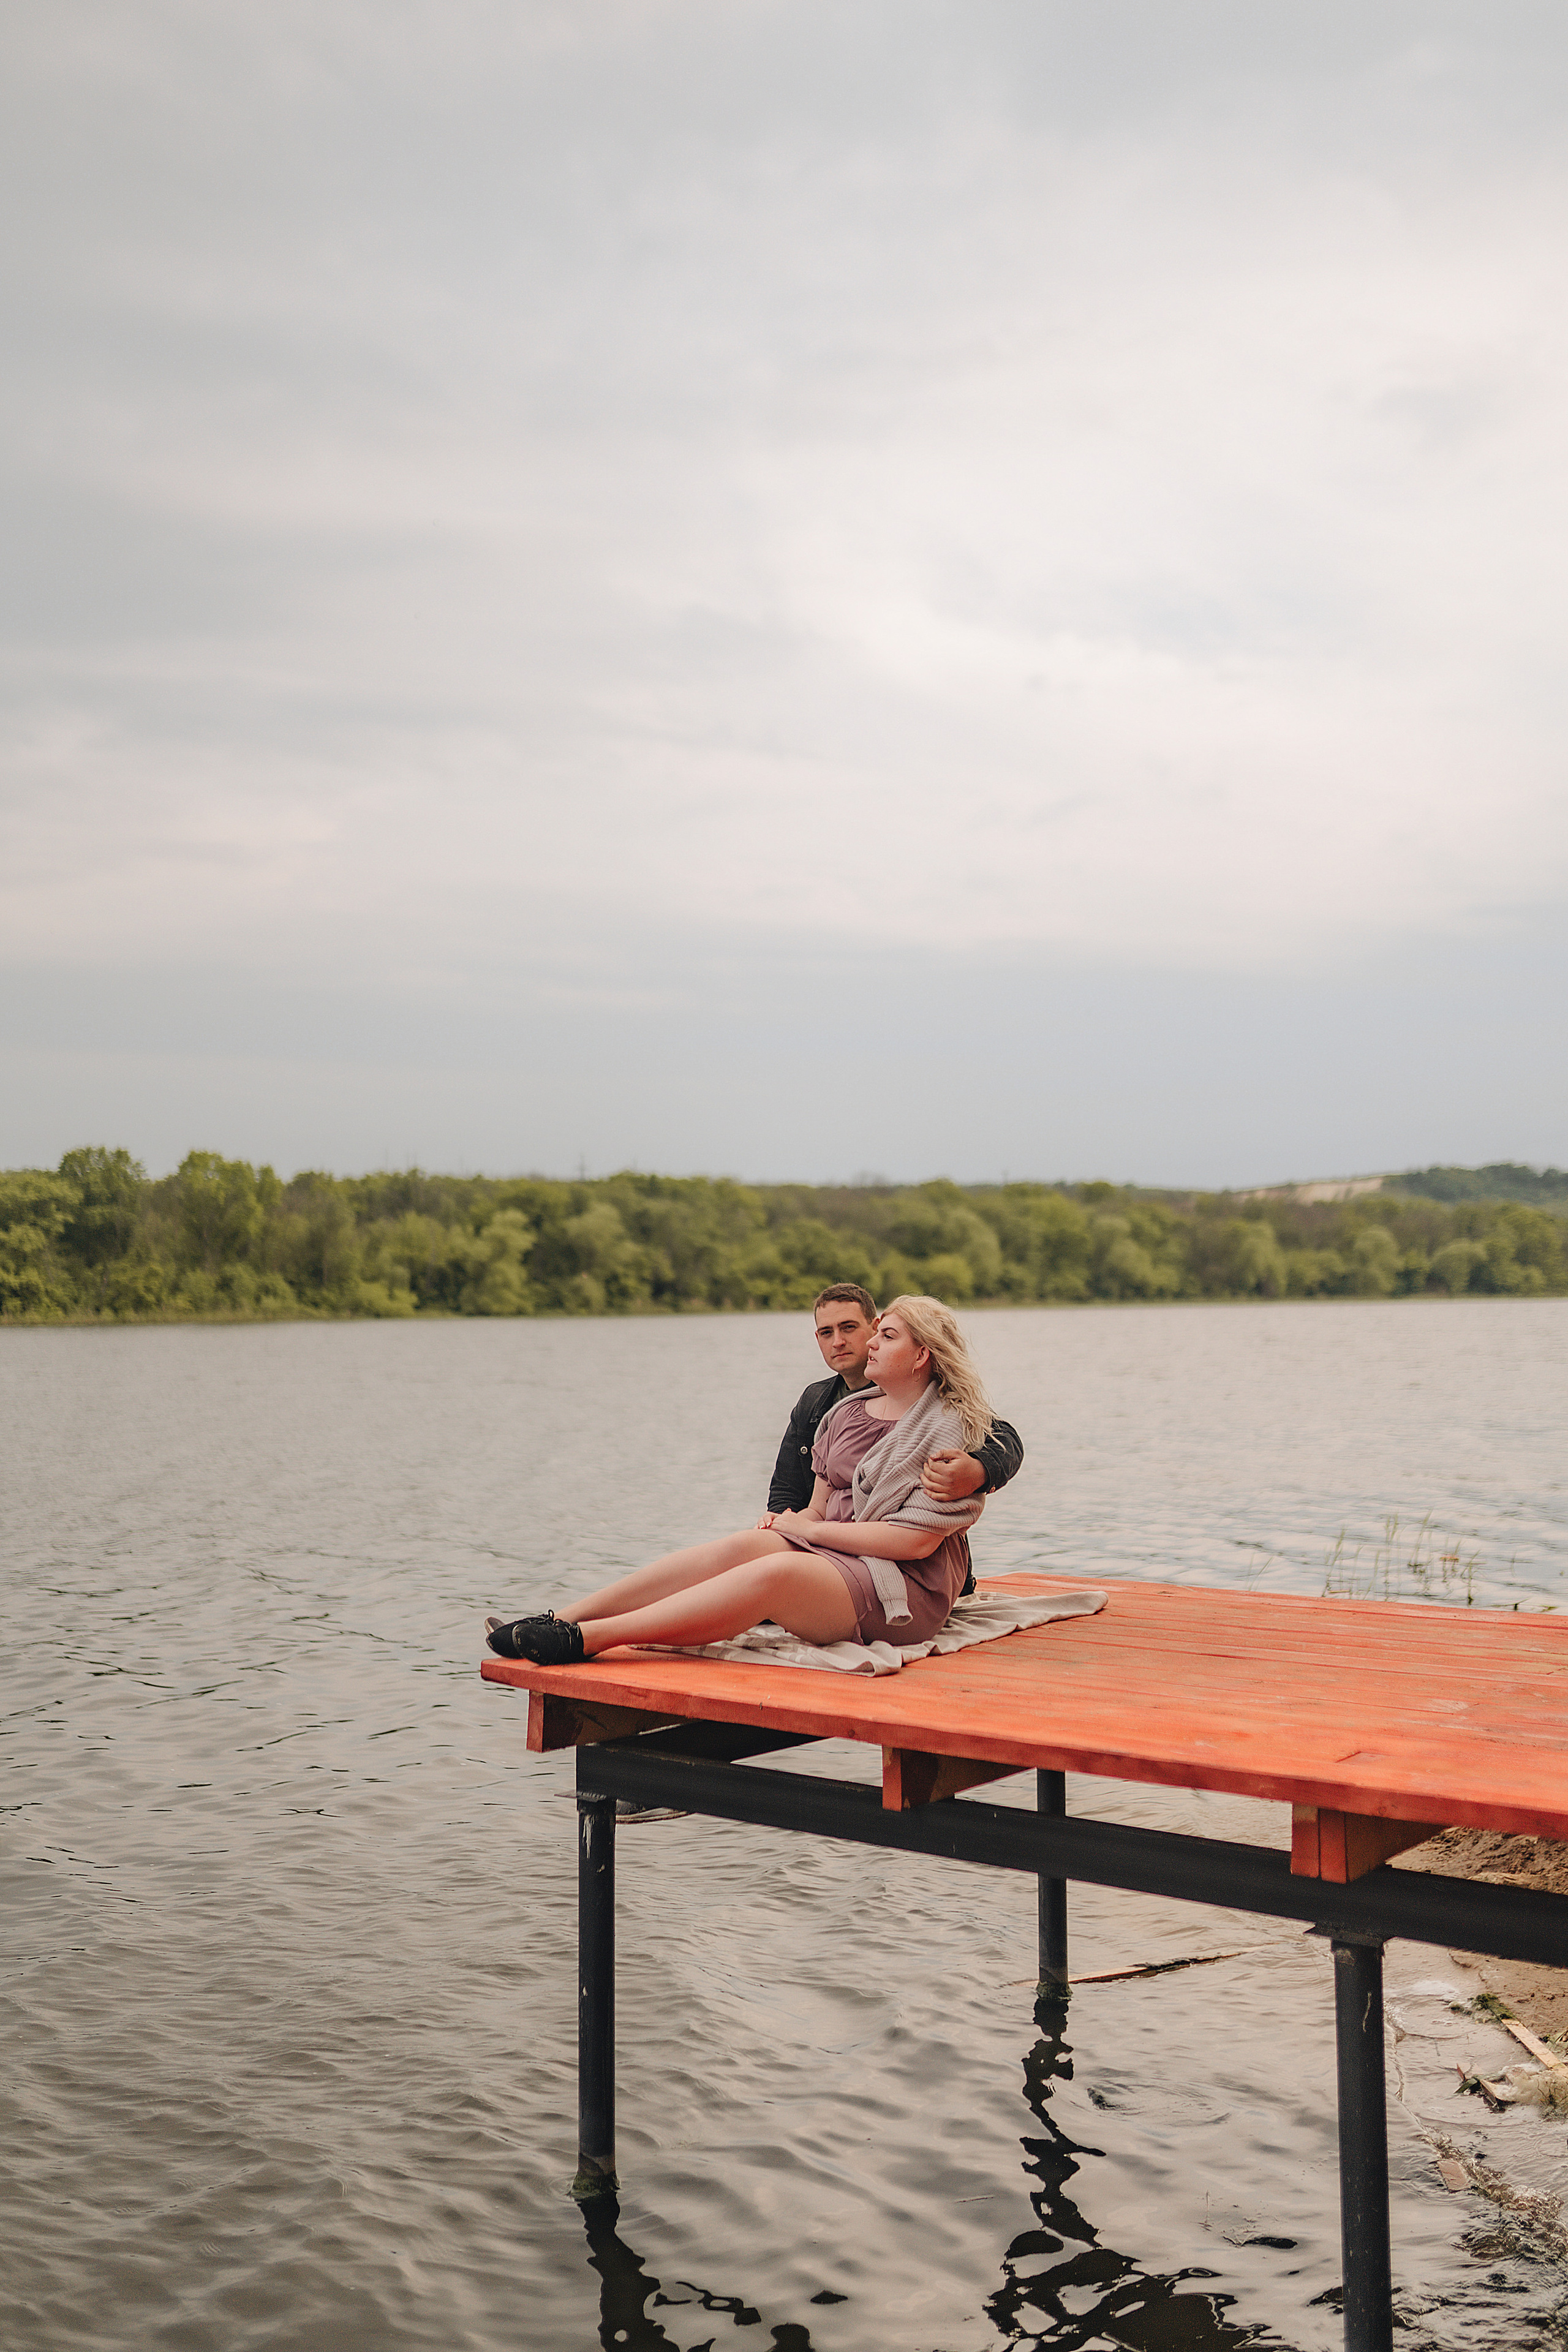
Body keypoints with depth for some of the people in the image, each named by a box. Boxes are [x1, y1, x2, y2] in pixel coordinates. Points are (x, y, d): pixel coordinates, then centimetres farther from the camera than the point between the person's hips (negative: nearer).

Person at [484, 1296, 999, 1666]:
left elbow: (917, 1539, -14)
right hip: (832, 1559, 6)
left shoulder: (953, 1430, -4)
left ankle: (583, 1638, -42)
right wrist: (790, 1521, -8)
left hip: (906, 1591, -6)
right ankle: (561, 1618, -31)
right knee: (746, 1544, -24)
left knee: (773, 1572, -33)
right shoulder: (847, 1413, 17)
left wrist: (811, 1529, -9)